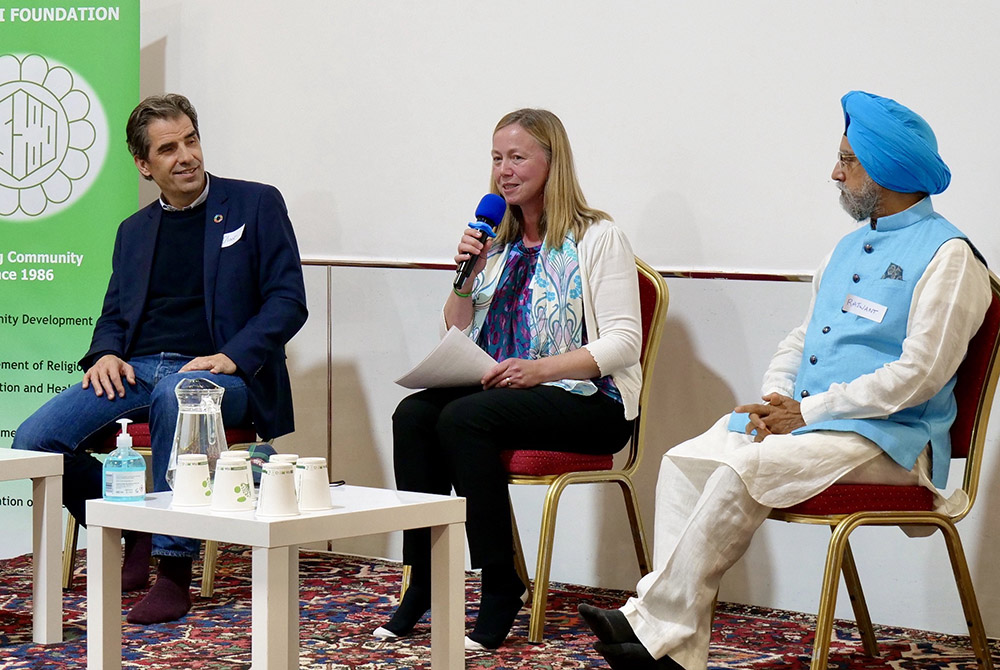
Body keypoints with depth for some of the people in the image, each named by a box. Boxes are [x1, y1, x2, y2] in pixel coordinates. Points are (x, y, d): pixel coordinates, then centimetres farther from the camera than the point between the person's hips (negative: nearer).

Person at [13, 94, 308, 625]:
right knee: (34, 440, -19)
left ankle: (175, 568, -31)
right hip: (135, 371, 5)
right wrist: (105, 354, -3)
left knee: (174, 396, -42)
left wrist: (231, 357, -15)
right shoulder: (135, 230, 21)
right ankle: (132, 534, 5)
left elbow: (287, 302, 0)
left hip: (218, 375, -5)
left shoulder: (256, 205, 7)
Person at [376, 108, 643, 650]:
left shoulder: (597, 238, -3)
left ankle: (502, 589, -24)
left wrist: (541, 369, -23)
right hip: (498, 390, 6)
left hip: (586, 401, -6)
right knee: (412, 413, -23)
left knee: (464, 418, -31)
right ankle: (422, 580, -20)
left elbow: (622, 342, -11)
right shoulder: (498, 242, 17)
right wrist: (465, 276, 0)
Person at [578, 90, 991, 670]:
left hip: (887, 437, -9)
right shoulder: (852, 247, 21)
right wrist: (774, 399, 1)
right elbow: (803, 336, 23)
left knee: (745, 469, -29)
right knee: (686, 461, -9)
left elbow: (918, 373, -17)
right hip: (801, 417, 9)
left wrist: (808, 410, -16)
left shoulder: (949, 255, -8)